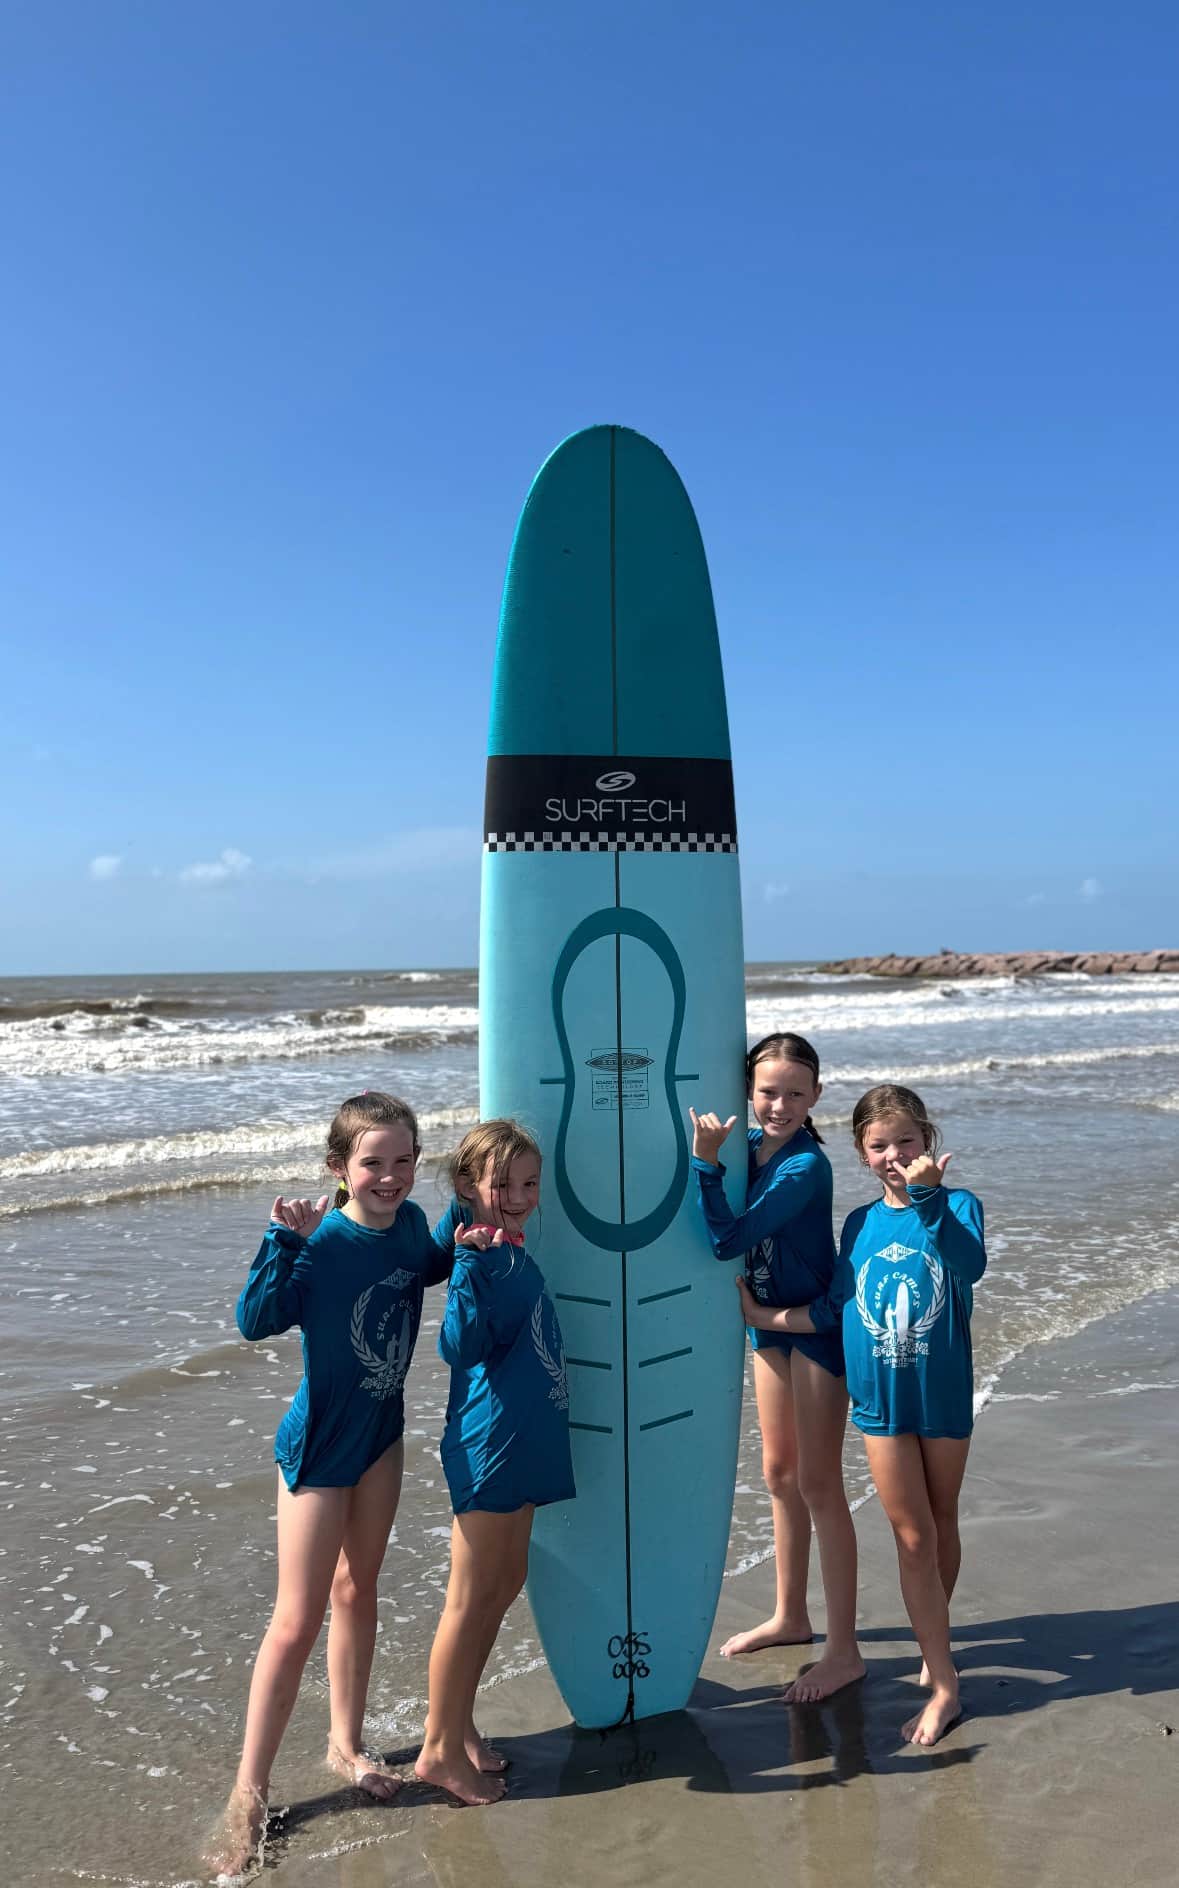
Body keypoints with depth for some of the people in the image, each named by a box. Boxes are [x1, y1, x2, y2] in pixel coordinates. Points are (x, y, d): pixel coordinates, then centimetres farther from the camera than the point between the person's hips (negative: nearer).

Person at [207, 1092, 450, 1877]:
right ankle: (249, 1795, 18)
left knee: (357, 1589, 21)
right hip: (320, 1445, -6)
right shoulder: (323, 1243, -26)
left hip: (382, 1434, 6)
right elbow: (257, 1320, -34)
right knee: (297, 1622, 1)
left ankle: (347, 1741, 40)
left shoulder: (409, 1222, -8)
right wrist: (286, 1240, -42)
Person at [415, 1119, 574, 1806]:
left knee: (506, 1582, 18)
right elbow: (462, 1348, -28)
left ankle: (461, 1728, 32)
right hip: (488, 1445, -9)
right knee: (472, 1598, 3)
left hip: (523, 1443, 9)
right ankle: (441, 1749, 19)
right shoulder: (483, 1253, -19)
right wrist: (473, 1264, -38)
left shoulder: (510, 1249, 6)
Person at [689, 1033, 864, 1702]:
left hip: (818, 1327, -8)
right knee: (779, 1472, 18)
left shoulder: (806, 1167, -24)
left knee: (818, 1484, 0)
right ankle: (791, 1617, 36)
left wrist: (706, 1161, -33)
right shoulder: (748, 1143, -1)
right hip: (769, 1322, 8)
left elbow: (729, 1239, -30)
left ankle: (844, 1650, 15)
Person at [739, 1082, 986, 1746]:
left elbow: (970, 1267, -31)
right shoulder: (860, 1224, 0)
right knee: (913, 1537, 4)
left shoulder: (959, 1205, -9)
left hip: (944, 1396, -1)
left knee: (942, 1524, 17)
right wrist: (764, 1316, 2)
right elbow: (836, 1312, 6)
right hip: (881, 1400, 2)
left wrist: (927, 1196, -40)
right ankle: (944, 1684, 15)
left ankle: (935, 1640, 40)